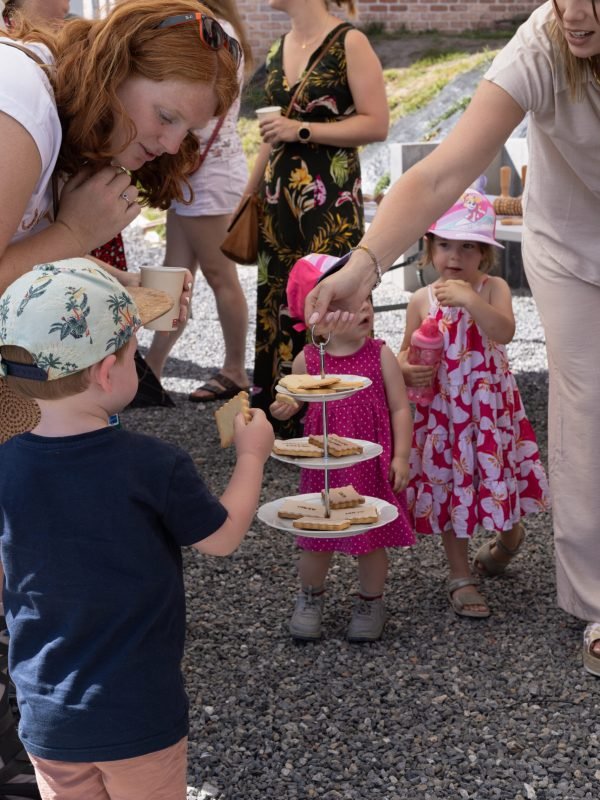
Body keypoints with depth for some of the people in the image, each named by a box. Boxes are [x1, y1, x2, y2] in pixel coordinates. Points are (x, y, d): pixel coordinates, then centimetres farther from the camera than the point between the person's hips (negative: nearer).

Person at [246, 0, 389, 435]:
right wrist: (248, 197, 23)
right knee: (278, 302, 8)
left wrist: (303, 130, -16)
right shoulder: (279, 50, 14)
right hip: (280, 197, 7)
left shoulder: (349, 43, -8)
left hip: (330, 200, -7)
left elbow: (376, 124, -12)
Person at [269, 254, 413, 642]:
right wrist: (285, 409, -12)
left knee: (372, 538, 9)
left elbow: (400, 408, -5)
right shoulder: (307, 360, -3)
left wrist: (401, 456, -10)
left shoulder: (380, 355, -7)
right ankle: (311, 598, 36)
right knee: (317, 540, 10)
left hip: (372, 466, -1)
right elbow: (297, 400, 11)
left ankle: (371, 603, 32)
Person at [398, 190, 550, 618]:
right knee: (449, 488, 8)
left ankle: (509, 534, 43)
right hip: (441, 409, 2)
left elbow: (504, 332, -25)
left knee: (495, 479, 7)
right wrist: (406, 369, -13)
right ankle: (461, 576, 23)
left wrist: (470, 299, -35)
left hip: (489, 408, -1)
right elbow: (406, 352, 9)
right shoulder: (423, 300, -2)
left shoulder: (492, 289, -8)